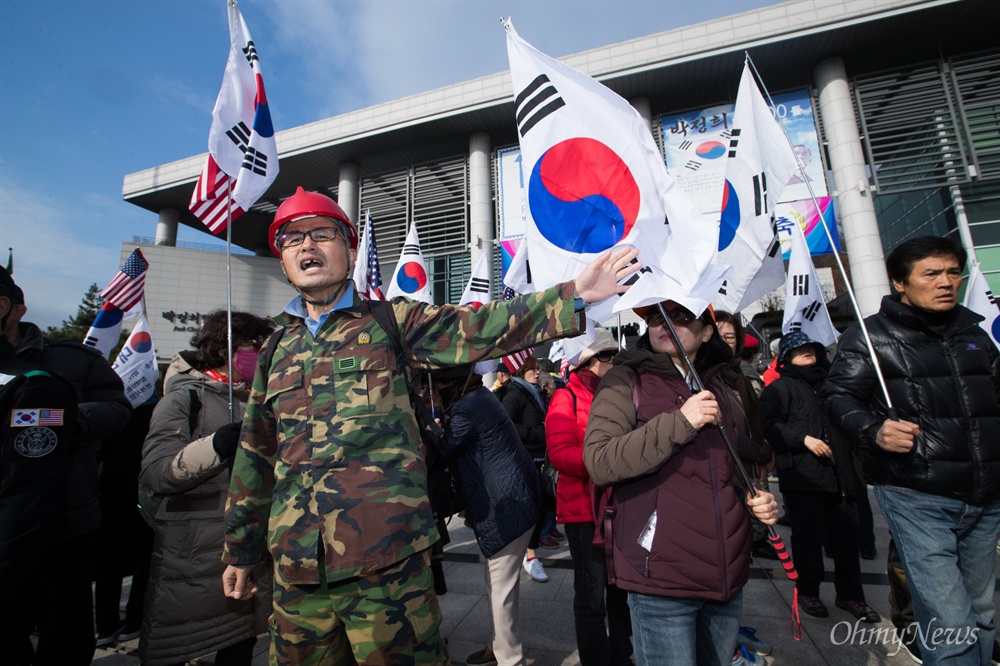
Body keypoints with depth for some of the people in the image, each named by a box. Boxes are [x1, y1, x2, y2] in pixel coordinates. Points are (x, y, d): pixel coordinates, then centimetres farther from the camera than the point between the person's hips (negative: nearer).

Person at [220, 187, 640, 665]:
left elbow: (480, 328, -13)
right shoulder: (277, 349, 12)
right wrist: (240, 550, 22)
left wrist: (574, 295, -23)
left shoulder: (392, 322, 0)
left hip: (386, 556, -4)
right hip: (295, 566, 5)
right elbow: (255, 454, 18)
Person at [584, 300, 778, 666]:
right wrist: (680, 422, -24)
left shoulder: (727, 386, 10)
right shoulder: (626, 380, -6)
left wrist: (757, 498, 4)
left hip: (728, 576, 6)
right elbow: (599, 462, -19)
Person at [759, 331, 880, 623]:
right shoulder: (781, 387, -2)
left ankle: (850, 594, 25)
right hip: (802, 475, -6)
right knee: (808, 535, 3)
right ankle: (807, 591, 19)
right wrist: (803, 438, -19)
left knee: (847, 535, 9)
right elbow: (770, 426, -11)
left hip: (840, 474, 6)